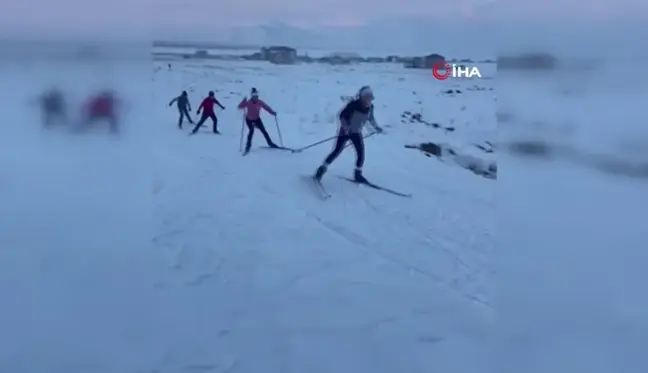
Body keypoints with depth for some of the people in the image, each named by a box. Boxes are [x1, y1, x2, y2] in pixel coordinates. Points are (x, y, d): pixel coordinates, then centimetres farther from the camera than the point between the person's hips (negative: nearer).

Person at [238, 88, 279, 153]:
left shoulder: (260, 102, -17)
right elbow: (240, 107, -29)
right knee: (251, 130, -23)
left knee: (263, 131, -1)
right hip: (249, 119, -3)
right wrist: (244, 101, -46)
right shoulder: (248, 103, -24)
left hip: (257, 119, 3)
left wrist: (273, 112, -27)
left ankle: (270, 143, 12)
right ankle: (248, 146, -14)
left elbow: (266, 107, -13)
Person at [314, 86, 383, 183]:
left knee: (361, 153, -5)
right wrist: (345, 127, -36)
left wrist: (376, 127, 21)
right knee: (337, 151, -10)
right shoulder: (353, 105, -25)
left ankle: (358, 174, 10)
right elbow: (342, 116, -22)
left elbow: (370, 118, 13)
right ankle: (322, 169, 1)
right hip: (345, 131, -5)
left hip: (356, 132, 5)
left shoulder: (370, 107, -8)